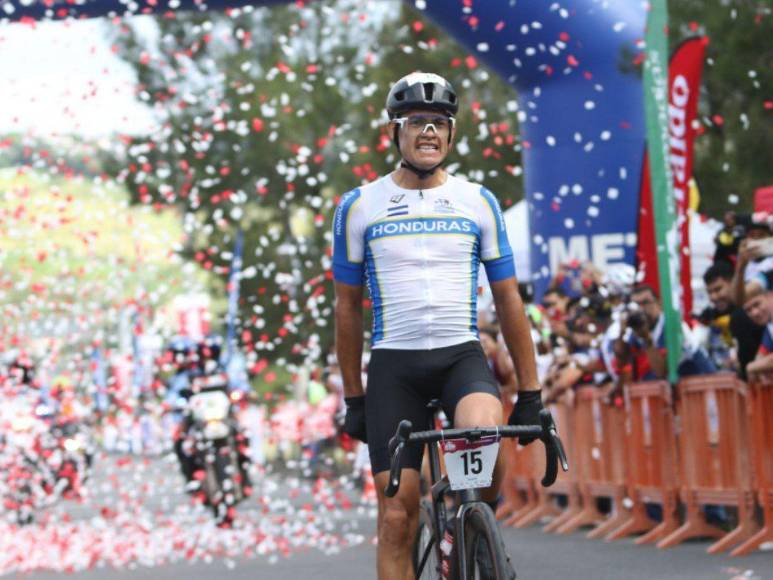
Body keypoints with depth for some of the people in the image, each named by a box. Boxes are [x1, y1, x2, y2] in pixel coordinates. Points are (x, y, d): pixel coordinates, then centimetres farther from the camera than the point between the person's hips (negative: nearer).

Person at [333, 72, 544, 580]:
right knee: (397, 515, -6)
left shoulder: (478, 203, 6)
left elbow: (508, 299, 8)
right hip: (394, 366, 0)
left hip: (462, 357, 0)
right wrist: (353, 399, 8)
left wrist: (531, 392, 5)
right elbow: (348, 306, 10)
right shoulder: (360, 208, 4)